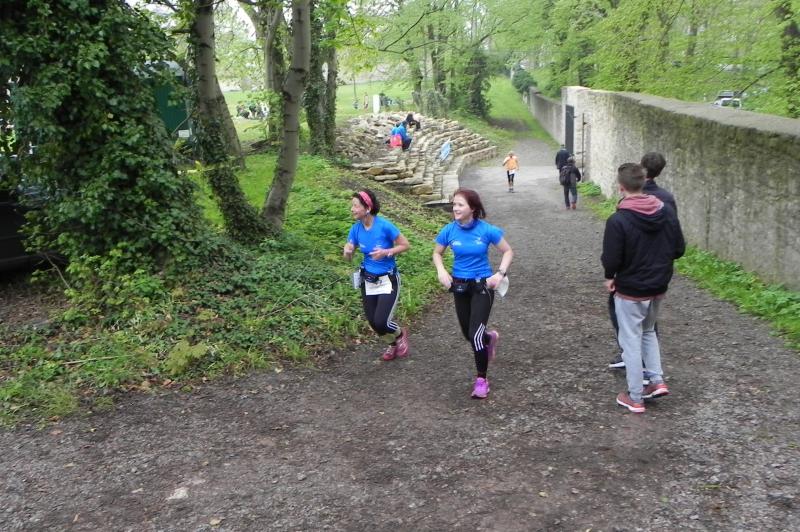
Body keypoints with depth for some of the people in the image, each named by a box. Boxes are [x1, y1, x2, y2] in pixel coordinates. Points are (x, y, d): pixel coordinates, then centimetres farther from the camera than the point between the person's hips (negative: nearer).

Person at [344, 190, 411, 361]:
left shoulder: (384, 225, -21)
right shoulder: (356, 228, -7)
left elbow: (405, 245, -12)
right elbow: (348, 257, 0)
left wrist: (386, 252, -27)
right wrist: (347, 251, -23)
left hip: (388, 281, -5)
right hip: (368, 281, 5)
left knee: (381, 322, -13)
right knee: (373, 323, 8)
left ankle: (401, 334, 22)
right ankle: (395, 341, 39)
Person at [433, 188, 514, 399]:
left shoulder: (486, 230, -16)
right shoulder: (449, 230, -9)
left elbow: (508, 251, -4)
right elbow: (437, 253, 7)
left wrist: (500, 273, -18)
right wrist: (441, 271, -11)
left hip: (482, 286, -4)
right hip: (460, 286, 4)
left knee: (475, 335, -13)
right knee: (468, 334, 15)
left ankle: (482, 379, 5)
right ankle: (490, 338, 52)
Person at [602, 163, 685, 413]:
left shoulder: (618, 220, -22)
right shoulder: (667, 211, -5)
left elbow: (611, 259, -20)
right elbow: (679, 249, 2)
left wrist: (610, 277, 1)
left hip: (630, 291, -6)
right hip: (659, 288, 6)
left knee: (631, 341, 7)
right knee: (648, 331, 28)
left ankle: (635, 398, 16)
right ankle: (657, 380, 22)